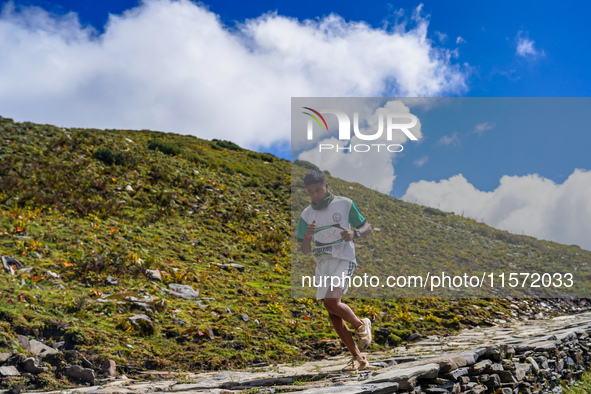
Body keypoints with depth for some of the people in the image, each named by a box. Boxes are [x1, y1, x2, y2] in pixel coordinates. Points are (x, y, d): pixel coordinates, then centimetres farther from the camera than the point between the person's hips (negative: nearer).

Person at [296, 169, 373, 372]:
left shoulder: (345, 204, 1)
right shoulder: (306, 214, 10)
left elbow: (367, 227, 7)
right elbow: (305, 251, 10)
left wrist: (354, 234, -14)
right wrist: (307, 236, -12)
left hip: (343, 259, -5)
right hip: (322, 263, 5)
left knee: (332, 302, -25)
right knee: (333, 315, 0)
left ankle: (361, 324, 4)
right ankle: (358, 358, 8)